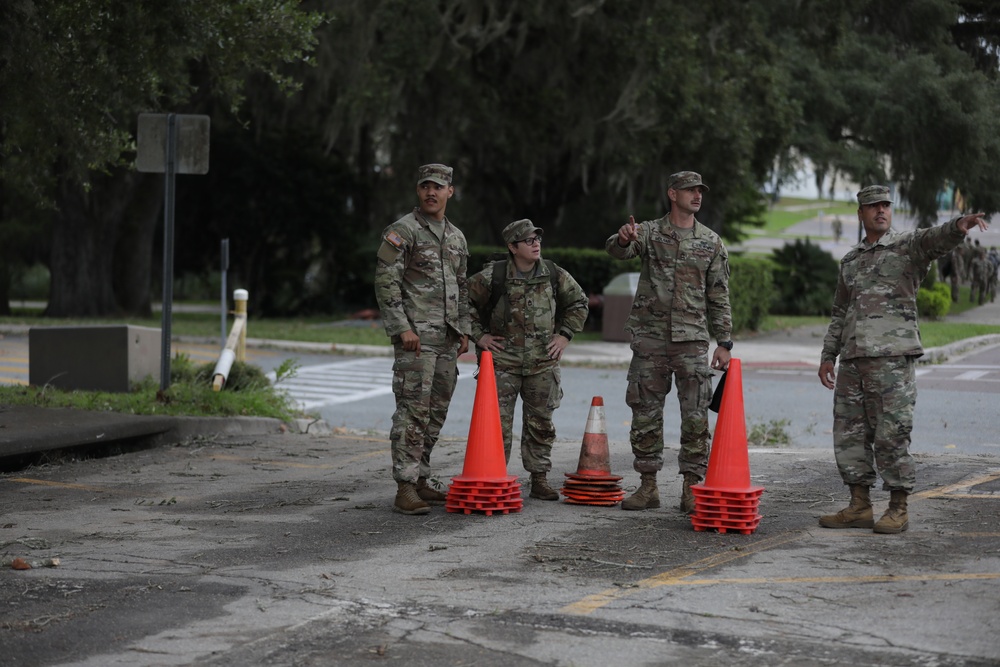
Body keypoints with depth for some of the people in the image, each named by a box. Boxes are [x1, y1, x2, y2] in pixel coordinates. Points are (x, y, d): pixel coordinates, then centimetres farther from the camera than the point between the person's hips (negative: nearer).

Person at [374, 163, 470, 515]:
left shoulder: (457, 237, 17)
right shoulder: (403, 231, -6)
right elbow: (386, 282, -11)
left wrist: (463, 330, 15)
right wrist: (402, 329, -17)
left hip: (447, 340, 7)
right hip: (415, 337, -7)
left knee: (436, 413, 9)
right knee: (413, 411, -12)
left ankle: (421, 480, 18)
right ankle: (405, 489, -13)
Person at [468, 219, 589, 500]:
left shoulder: (554, 275, 2)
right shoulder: (492, 276, -9)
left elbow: (578, 302, 17)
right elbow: (464, 302, 2)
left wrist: (565, 334, 8)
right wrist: (479, 335, -3)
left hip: (542, 361, 3)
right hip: (502, 360, -3)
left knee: (541, 422, 7)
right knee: (498, 423, -4)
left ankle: (539, 480, 17)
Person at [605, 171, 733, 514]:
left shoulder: (711, 242, 8)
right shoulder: (649, 232, 4)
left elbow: (719, 296, 9)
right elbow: (616, 250, -16)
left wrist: (724, 343, 3)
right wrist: (623, 238, -40)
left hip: (693, 340, 0)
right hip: (650, 338, 0)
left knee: (695, 418, -3)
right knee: (645, 415, 4)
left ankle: (692, 489, 3)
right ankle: (648, 486, 13)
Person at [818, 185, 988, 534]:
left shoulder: (908, 245, 2)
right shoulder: (850, 261, 20)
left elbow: (937, 239, -21)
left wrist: (959, 226, -43)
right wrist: (827, 356, 18)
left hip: (892, 358, -6)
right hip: (853, 360, 6)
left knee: (891, 436, -6)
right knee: (849, 434, 6)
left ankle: (898, 509, 2)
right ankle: (859, 507, 14)